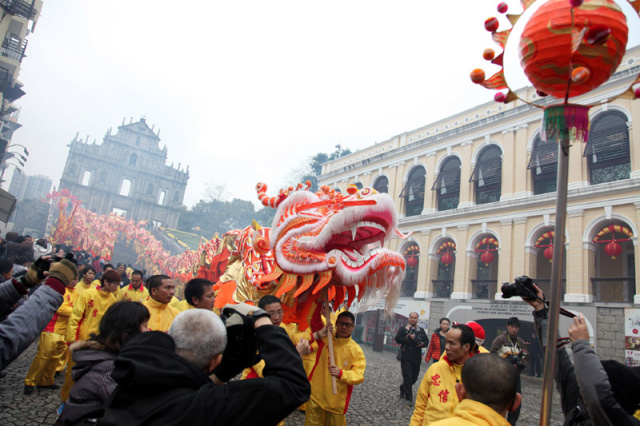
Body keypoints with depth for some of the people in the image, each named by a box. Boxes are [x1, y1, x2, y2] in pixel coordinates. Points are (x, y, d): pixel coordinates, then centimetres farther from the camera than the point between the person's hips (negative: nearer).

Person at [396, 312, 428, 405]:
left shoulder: (421, 330, 13)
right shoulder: (403, 329, 1)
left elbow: (426, 341, 13)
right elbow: (397, 339, -8)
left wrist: (422, 344, -9)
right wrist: (408, 338, -19)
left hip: (417, 358, 4)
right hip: (406, 357, -4)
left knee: (414, 378, 12)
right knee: (407, 378, -5)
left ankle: (403, 388, 39)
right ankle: (408, 398, 5)